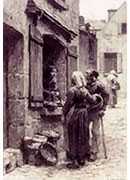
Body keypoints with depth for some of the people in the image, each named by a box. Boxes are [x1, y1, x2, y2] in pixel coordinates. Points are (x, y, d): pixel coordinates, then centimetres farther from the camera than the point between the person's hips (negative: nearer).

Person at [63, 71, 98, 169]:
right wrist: (94, 96, 34)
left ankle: (75, 161, 4)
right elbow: (92, 100, 13)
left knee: (73, 137, 2)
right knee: (83, 136, 14)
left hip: (74, 115, -6)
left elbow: (68, 104, -15)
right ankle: (82, 159, 24)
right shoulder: (85, 90, 3)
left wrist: (64, 114, -5)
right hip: (83, 113, 6)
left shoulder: (72, 90, -14)